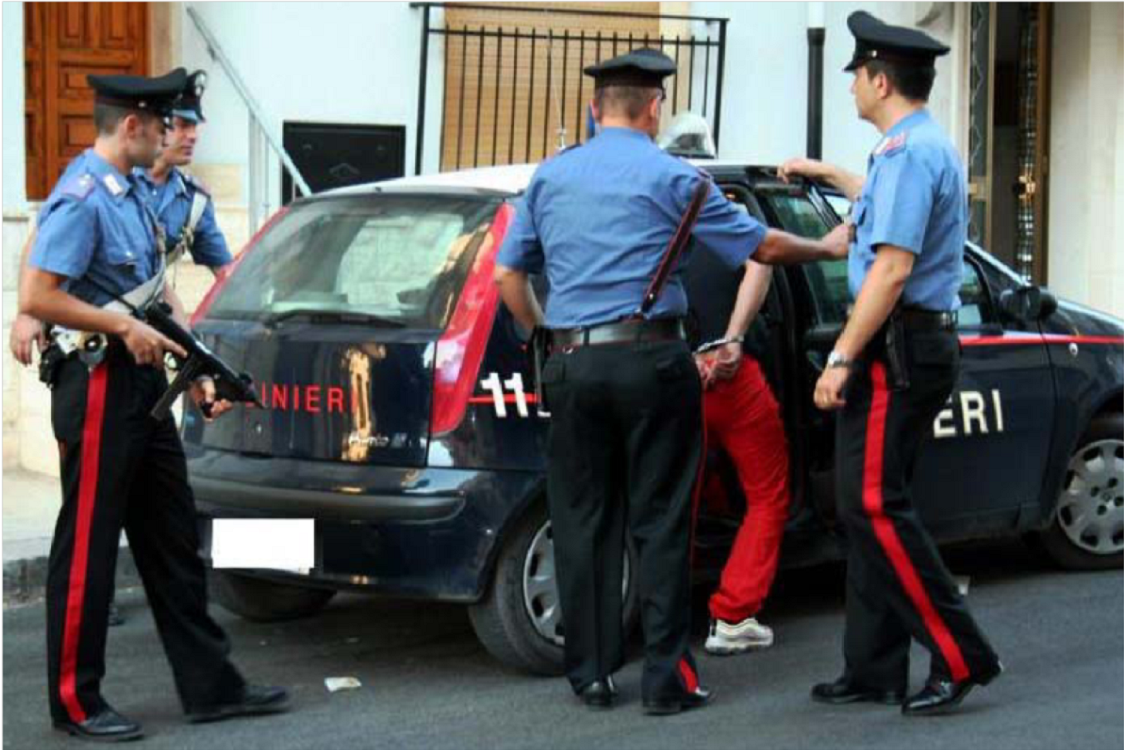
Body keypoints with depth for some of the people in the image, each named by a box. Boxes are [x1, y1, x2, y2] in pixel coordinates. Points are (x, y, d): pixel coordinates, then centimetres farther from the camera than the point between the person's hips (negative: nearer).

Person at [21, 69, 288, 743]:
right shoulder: (81, 199, -16)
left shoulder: (136, 194, 13)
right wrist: (124, 326, -18)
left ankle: (210, 685, 20)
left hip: (143, 383, 10)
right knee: (87, 546, -1)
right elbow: (36, 297, -22)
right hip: (98, 386, -10)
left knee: (172, 541, 13)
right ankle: (76, 701, 9)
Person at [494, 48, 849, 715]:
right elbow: (761, 246, 2)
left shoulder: (551, 177, 11)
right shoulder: (670, 177, -2)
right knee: (660, 523, 2)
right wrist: (829, 249, 19)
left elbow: (509, 273, 14)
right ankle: (667, 677, 2)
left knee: (584, 523, 10)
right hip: (650, 360, -4)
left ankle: (592, 675, 14)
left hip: (571, 364, 4)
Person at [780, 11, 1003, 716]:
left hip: (897, 350, -10)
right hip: (927, 341, 10)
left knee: (875, 507, -10)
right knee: (872, 506, 11)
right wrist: (827, 173, 52)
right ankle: (875, 669, 15)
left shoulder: (906, 151, -15)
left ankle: (960, 657, -5)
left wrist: (842, 358, -22)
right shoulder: (933, 146, 18)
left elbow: (893, 266, -23)